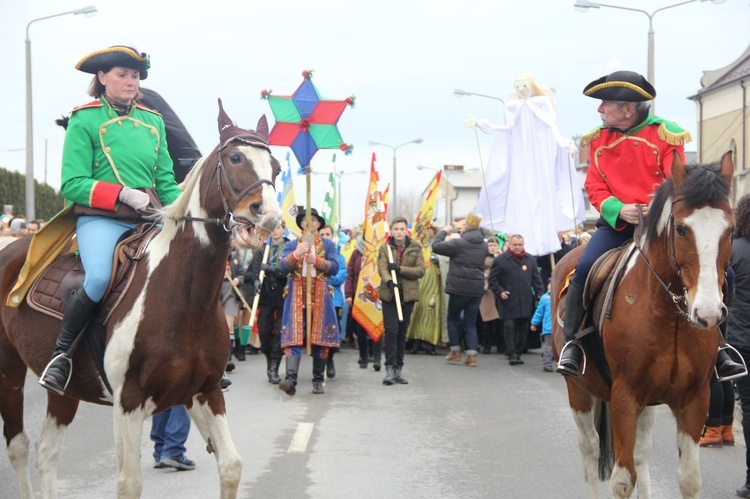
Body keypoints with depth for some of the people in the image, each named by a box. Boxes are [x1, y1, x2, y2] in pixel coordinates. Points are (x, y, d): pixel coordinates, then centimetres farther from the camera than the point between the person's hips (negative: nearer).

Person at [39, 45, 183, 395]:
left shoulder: (153, 122, 16)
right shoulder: (85, 120, 1)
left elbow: (166, 181, 15)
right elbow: (72, 184, -5)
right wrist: (123, 194, -16)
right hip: (101, 219, -5)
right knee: (100, 278, -33)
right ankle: (61, 354, -14)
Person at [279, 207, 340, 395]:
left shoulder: (328, 245, 12)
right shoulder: (291, 245, 13)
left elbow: (335, 267, -1)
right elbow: (284, 265, -4)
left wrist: (316, 261, -16)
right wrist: (296, 254, -23)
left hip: (320, 295, 1)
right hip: (297, 294, -1)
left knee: (320, 338, 2)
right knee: (294, 337, -12)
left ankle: (318, 380, 10)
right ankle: (291, 378, -23)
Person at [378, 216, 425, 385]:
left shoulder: (415, 248, 7)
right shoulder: (385, 248, 5)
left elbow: (421, 270, -2)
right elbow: (382, 268, -10)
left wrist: (400, 269, -15)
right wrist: (389, 281, -30)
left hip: (408, 295, 2)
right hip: (389, 294, -2)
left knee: (402, 333, 7)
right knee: (391, 330, -12)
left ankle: (398, 369, 14)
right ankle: (390, 368, -11)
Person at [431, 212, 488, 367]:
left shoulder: (459, 243, -14)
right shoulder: (483, 245, 6)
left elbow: (436, 246, -10)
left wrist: (443, 232, 6)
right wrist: (464, 235, 21)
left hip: (459, 288, -5)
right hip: (476, 289, 5)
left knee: (453, 318, 15)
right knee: (471, 322, 9)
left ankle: (455, 351, 16)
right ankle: (471, 355, 0)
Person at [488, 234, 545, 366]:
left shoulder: (530, 260, 12)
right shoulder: (500, 260, 0)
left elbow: (536, 278, 15)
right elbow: (492, 279, 2)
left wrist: (540, 293, 3)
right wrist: (499, 292, -11)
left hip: (526, 302, 4)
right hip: (509, 301, -4)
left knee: (523, 329, 6)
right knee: (510, 327, -8)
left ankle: (518, 352, 14)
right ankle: (511, 354, -6)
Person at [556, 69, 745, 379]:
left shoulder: (663, 134, -3)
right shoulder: (598, 140, 7)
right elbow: (594, 187, 3)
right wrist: (619, 210, -17)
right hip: (617, 222, 1)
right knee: (586, 267, -26)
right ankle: (572, 342, -10)